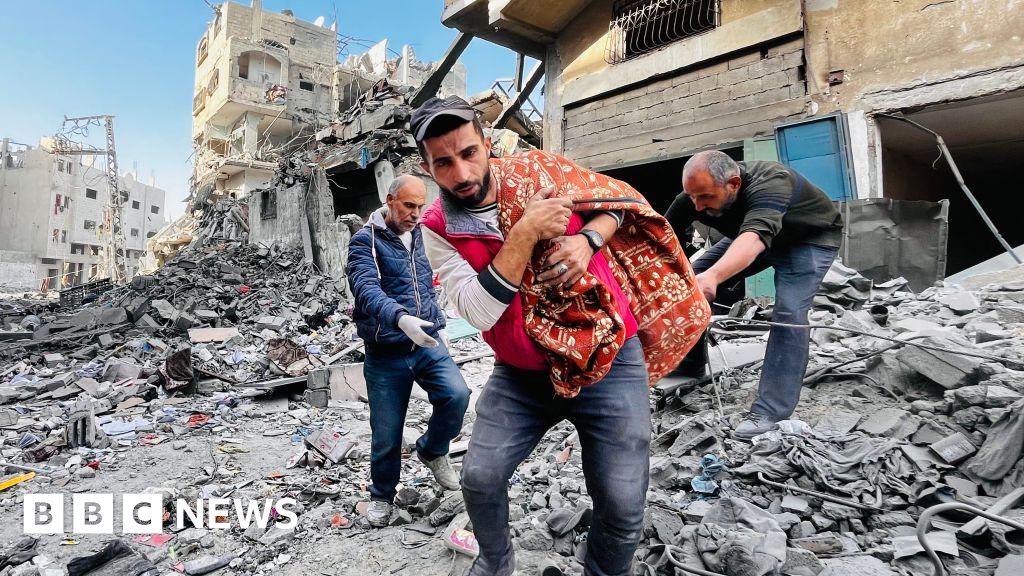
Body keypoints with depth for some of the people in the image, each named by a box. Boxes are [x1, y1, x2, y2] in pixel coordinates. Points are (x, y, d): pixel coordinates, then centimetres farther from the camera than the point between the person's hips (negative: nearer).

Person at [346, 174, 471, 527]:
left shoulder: (422, 237, 8)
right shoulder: (366, 240, -9)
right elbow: (366, 288, -26)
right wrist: (400, 318, -42)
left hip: (428, 344, 4)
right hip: (386, 353, -3)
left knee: (457, 395, -20)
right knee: (386, 434, 5)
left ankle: (432, 451, 11)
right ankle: (381, 495, 33)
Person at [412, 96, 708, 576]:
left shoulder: (537, 170, -6)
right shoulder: (438, 228, -7)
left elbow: (620, 199, 5)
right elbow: (479, 312, -19)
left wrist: (588, 240, -16)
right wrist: (525, 232, -25)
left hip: (609, 360, -1)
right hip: (521, 375, 1)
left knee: (622, 506, -1)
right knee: (480, 477, 0)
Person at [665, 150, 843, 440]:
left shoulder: (768, 184, -42)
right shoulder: (695, 195, -25)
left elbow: (756, 236, -60)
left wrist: (713, 276, -76)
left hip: (811, 237, -5)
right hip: (748, 233, 6)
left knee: (789, 311, -25)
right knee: (692, 280, -6)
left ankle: (770, 411, -20)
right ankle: (690, 368, 10)